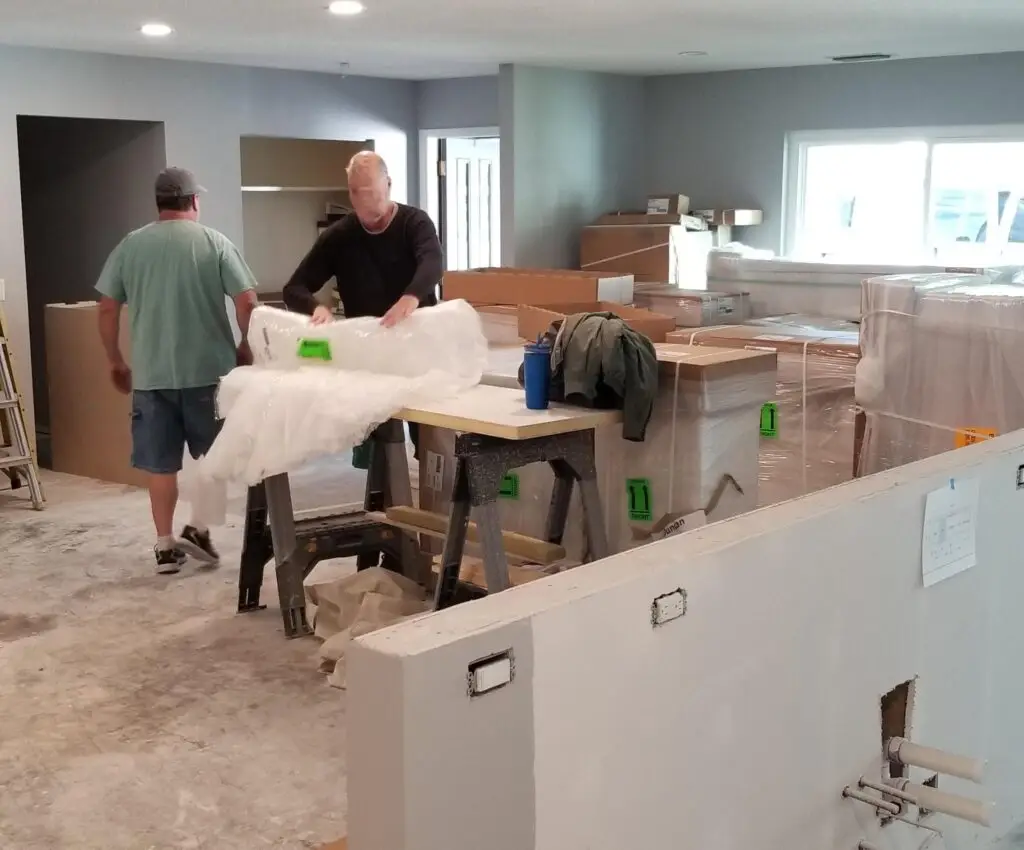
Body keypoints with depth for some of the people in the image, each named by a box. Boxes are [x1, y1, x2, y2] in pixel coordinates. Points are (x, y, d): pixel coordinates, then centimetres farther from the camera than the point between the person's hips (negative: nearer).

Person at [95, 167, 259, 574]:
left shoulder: (130, 246, 4)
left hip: (151, 373, 2)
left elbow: (107, 309, 4)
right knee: (214, 455, 15)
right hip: (209, 368, -2)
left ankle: (165, 546, 12)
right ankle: (198, 527, 5)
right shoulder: (215, 242, -2)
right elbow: (247, 302, -8)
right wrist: (246, 348, 8)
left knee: (161, 463, 9)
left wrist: (115, 361, 16)